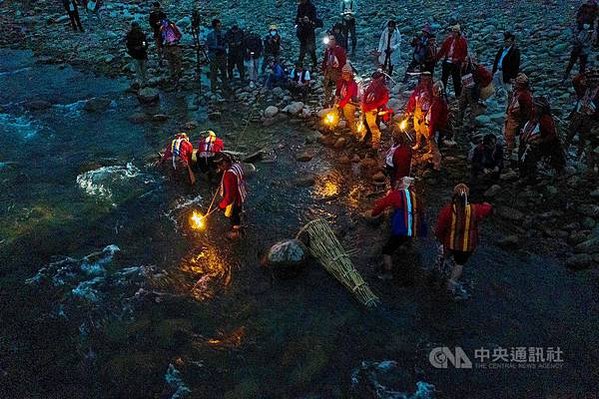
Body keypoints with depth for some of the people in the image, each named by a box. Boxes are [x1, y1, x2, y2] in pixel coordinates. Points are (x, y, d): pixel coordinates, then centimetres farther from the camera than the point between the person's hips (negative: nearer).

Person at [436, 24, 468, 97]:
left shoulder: (462, 40, -5)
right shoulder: (449, 39, 8)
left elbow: (465, 53, -6)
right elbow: (442, 49, 10)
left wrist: (459, 59, -21)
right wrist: (437, 58, 3)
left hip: (456, 63, -4)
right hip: (447, 61, 5)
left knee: (456, 80, 2)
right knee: (444, 78, 13)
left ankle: (458, 95, 12)